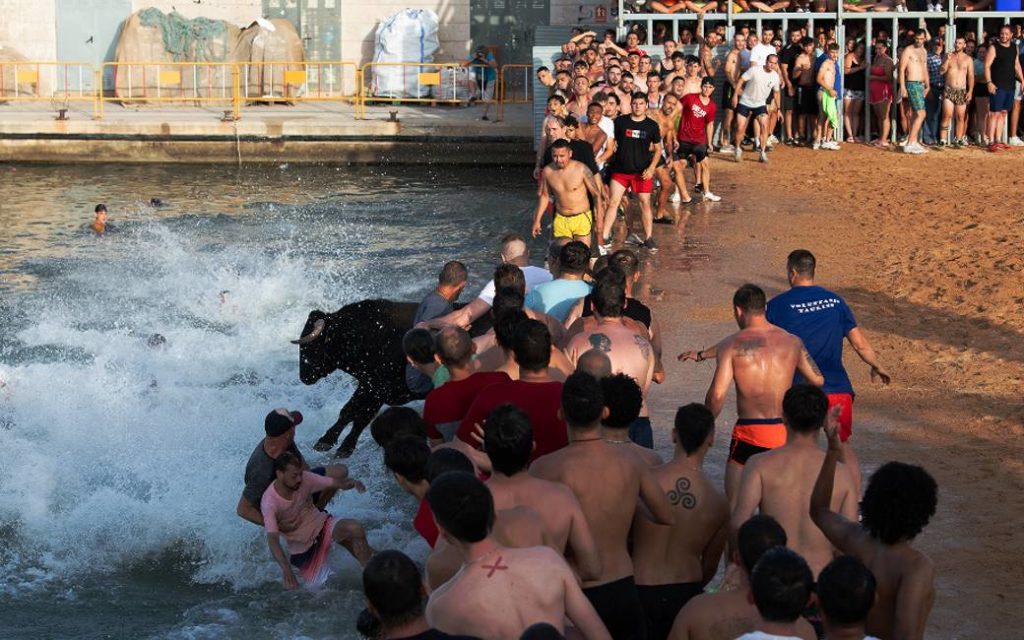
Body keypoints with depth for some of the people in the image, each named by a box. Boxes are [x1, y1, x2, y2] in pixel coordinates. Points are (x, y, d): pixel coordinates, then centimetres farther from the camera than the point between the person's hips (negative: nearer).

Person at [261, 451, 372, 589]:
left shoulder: (304, 479, -15)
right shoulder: (269, 502, -26)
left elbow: (336, 483, -10)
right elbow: (272, 540, -34)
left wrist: (352, 482, -36)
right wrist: (286, 571, -48)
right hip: (301, 545, -2)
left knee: (355, 528, -27)